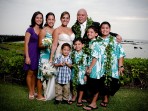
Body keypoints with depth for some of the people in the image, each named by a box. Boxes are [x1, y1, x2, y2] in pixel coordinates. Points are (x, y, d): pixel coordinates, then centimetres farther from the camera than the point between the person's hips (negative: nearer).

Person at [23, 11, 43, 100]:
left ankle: (33, 90, 26)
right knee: (30, 73, 4)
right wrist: (27, 56, -14)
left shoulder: (42, 30, 7)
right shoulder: (30, 30, -6)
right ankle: (30, 92, 16)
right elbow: (26, 44, -9)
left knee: (35, 73, 14)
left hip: (38, 53, 5)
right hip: (31, 53, -5)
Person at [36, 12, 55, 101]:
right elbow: (40, 45, -6)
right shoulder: (43, 31, -3)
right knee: (42, 75, -3)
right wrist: (46, 45, -23)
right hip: (45, 55, -5)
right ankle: (39, 95, 8)